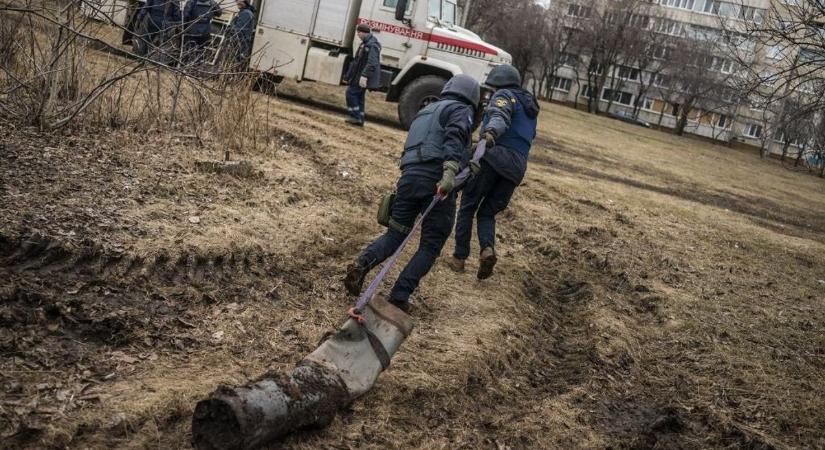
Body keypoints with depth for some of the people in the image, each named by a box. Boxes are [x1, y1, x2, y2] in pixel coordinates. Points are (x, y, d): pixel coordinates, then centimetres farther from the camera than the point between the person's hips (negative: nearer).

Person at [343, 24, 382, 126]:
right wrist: (349, 75, 28)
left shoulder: (372, 45, -19)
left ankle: (356, 116, -6)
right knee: (359, 96, 12)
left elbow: (372, 63, -28)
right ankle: (360, 119, 17)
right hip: (360, 75, 10)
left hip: (362, 77, -10)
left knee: (351, 92, -8)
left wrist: (364, 76, -35)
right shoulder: (366, 43, 15)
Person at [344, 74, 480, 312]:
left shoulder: (426, 110, 30)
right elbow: (455, 137, -14)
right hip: (436, 180, -6)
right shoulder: (461, 110, 8)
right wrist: (450, 171, -29)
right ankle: (399, 297, -6)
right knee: (430, 246, 4)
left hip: (409, 176, 6)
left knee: (395, 234, 14)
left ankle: (362, 264, -13)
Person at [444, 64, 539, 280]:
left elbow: (500, 116, -19)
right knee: (488, 212, 14)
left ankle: (459, 257, 5)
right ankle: (487, 248, -13)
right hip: (517, 165, 7)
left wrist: (491, 132, -39)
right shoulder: (529, 105, 29)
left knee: (468, 206, 6)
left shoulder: (504, 95, 5)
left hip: (494, 156, -7)